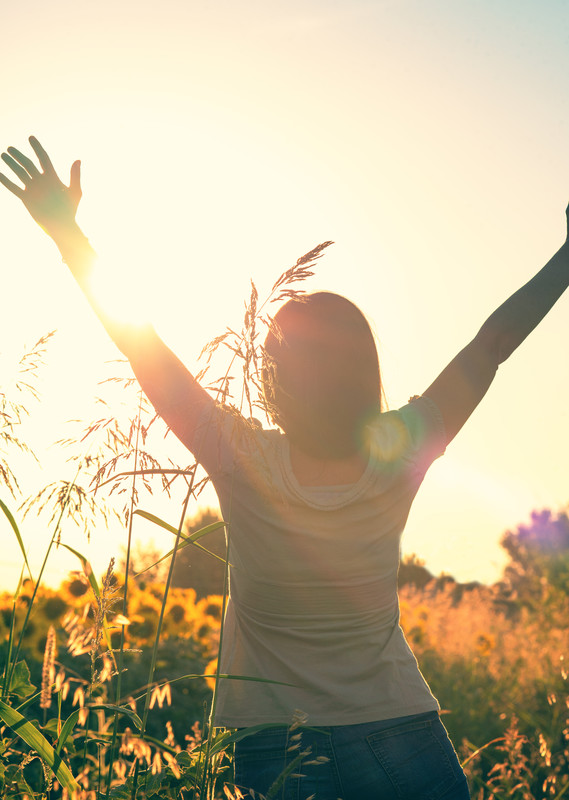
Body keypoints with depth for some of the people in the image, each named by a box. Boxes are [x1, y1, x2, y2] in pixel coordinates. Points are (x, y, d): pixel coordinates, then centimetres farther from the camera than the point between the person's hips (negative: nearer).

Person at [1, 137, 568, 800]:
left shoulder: (242, 461, -18)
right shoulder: (400, 455, -14)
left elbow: (140, 345, -14)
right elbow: (494, 342, -5)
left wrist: (65, 230, -7)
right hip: (400, 737, 2)